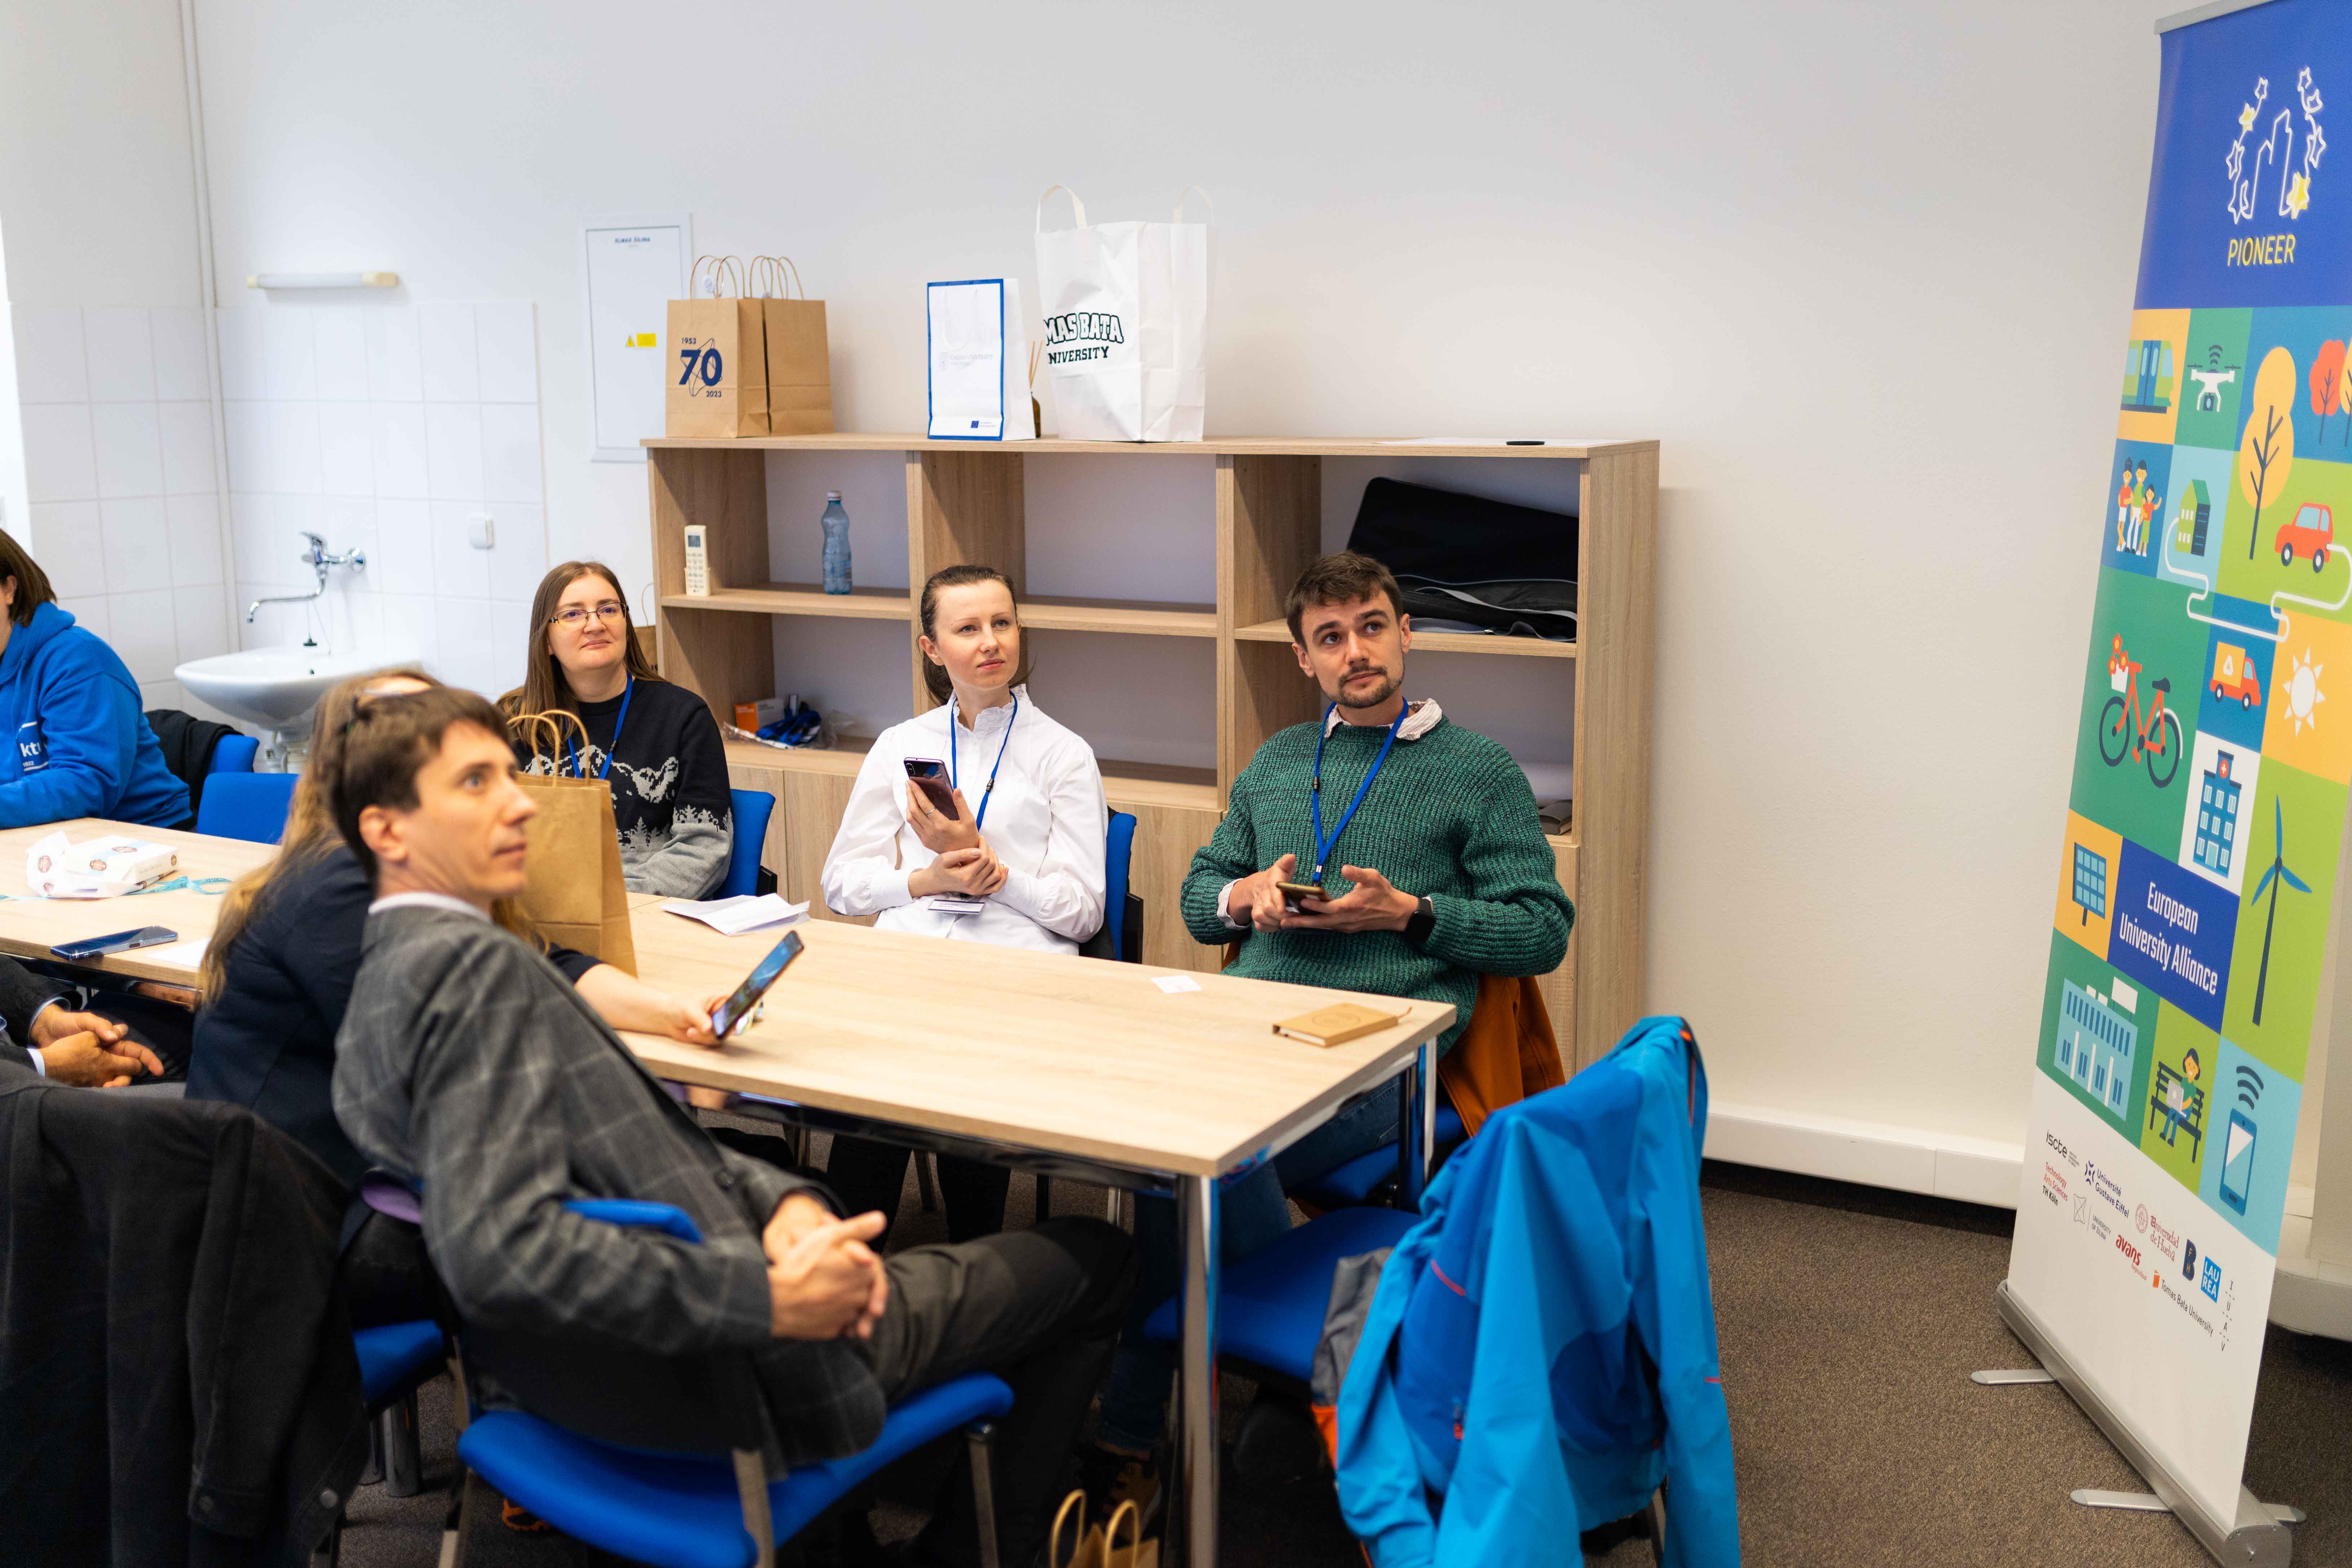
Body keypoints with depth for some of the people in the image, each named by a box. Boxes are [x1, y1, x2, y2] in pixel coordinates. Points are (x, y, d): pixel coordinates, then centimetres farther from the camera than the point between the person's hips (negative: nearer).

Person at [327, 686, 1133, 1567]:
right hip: (739, 1378, -10)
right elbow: (497, 1252, -35)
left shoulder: (383, 983, 7)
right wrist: (770, 1297, -30)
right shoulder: (477, 965, -24)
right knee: (1097, 1259, 10)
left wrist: (778, 1198, -6)